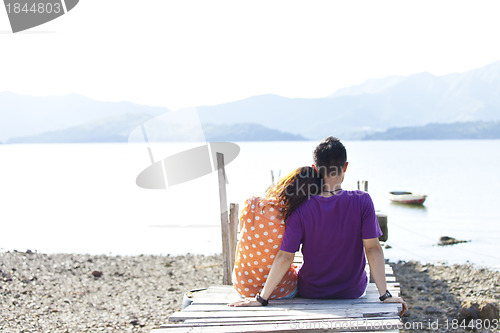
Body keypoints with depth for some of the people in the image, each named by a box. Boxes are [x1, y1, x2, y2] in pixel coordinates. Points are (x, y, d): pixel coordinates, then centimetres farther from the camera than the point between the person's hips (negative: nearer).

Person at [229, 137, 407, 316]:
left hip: (310, 292, 0)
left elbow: (285, 257, -19)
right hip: (353, 291, 0)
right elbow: (373, 249, -20)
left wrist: (262, 298, -13)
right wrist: (385, 295, -15)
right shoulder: (362, 201, -21)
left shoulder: (301, 209, -20)